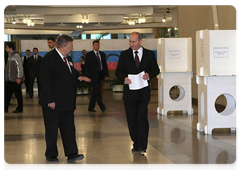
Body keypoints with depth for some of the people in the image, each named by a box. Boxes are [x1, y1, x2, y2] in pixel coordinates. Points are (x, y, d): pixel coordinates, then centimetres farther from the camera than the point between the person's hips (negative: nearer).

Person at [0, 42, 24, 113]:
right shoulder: (9, 56, 15)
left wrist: (19, 78, -16)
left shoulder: (16, 55, -11)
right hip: (9, 79, 8)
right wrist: (7, 77, 16)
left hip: (15, 80, -8)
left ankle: (20, 109, 9)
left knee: (18, 94, 1)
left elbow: (19, 67, -14)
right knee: (7, 93, 7)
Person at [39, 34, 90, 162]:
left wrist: (78, 76, 7)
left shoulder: (65, 58, 12)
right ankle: (51, 155, 17)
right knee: (51, 129, 5)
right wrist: (50, 100, -22)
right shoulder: (49, 58, -16)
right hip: (53, 103, -8)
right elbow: (45, 81, -19)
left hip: (67, 103, 8)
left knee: (69, 128, 8)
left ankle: (71, 154, 11)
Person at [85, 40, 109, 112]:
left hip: (100, 75, 6)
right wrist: (88, 77, -13)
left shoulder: (102, 54, 13)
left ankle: (91, 107, 15)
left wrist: (106, 75, 7)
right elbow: (87, 67, -6)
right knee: (97, 91, -12)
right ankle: (102, 107, -13)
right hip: (93, 76, -6)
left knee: (95, 92, 9)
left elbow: (105, 65, 16)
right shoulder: (89, 55, -3)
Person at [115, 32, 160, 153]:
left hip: (144, 92, -2)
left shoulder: (149, 54, 7)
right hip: (129, 92, 2)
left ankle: (142, 146, -7)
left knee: (142, 118, -11)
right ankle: (136, 144, 18)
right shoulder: (124, 55, 7)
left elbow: (156, 70, 11)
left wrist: (149, 75, -10)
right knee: (131, 119, 5)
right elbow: (118, 71, 8)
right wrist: (124, 78, -13)